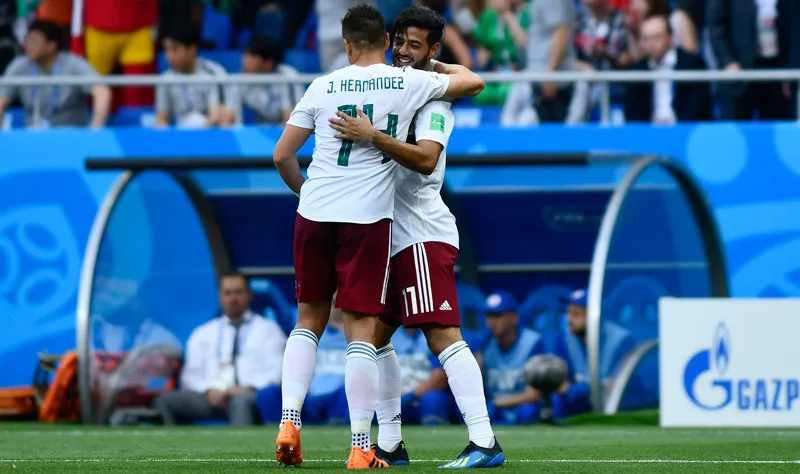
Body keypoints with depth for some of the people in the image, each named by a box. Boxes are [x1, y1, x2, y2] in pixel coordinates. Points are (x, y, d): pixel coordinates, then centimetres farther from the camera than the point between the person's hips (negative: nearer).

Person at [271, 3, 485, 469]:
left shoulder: (322, 87, 6)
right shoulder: (408, 82, 1)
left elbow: (282, 156, 10)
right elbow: (474, 82, 16)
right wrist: (441, 66, 35)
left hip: (314, 215, 2)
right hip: (368, 219, -2)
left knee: (309, 321, 16)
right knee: (362, 332, 0)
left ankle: (289, 422, 5)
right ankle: (361, 449, -2)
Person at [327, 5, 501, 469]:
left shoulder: (433, 101, -8)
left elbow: (426, 158, -25)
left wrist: (372, 136, -31)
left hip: (424, 234, -9)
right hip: (393, 236, 9)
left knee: (443, 336, -16)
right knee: (376, 336, 11)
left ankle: (484, 443, -20)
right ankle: (390, 444, 18)